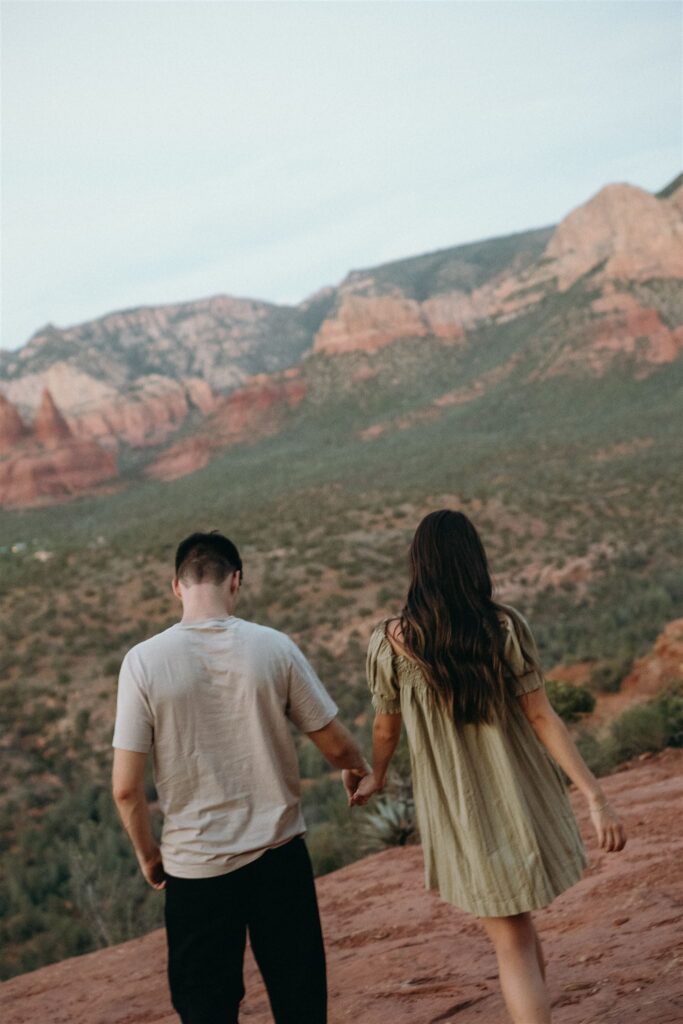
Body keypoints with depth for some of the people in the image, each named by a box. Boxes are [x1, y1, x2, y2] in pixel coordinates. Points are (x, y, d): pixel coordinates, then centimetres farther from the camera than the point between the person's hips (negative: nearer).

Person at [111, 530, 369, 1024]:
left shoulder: (144, 661, -12)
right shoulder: (273, 646, -9)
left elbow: (126, 787, -11)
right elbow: (336, 745, -1)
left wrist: (147, 853, 7)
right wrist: (358, 770, 22)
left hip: (195, 866, -1)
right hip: (279, 855, 1)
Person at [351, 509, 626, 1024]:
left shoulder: (390, 641, -11)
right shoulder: (506, 625, -10)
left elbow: (386, 727, 3)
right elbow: (542, 718, -13)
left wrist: (376, 777, 23)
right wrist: (596, 797, -10)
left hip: (461, 813, -1)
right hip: (522, 798, 2)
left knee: (513, 944, 10)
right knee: (520, 921, 28)